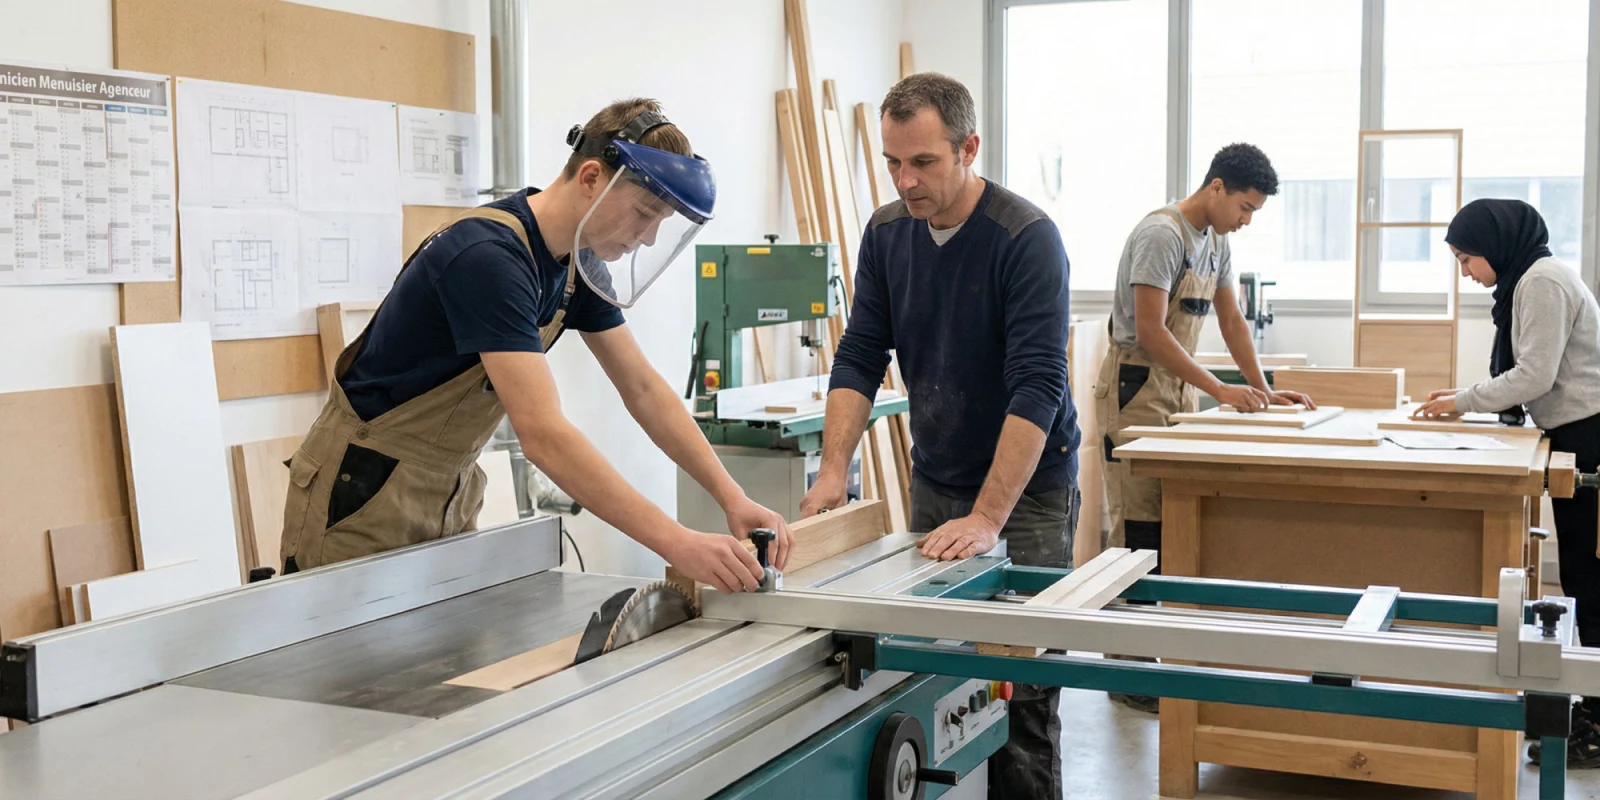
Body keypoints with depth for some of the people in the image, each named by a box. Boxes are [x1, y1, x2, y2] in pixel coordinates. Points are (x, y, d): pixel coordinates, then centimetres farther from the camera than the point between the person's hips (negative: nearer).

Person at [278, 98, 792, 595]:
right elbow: (543, 436, -37)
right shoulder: (489, 258, -29)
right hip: (363, 499, -8)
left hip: (450, 496, 8)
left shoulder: (579, 262, -1)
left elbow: (644, 390, 3)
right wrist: (675, 543, -39)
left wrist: (731, 497, -9)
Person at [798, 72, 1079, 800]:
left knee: (1020, 690, -3)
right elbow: (860, 358, 1)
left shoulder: (1026, 239, -19)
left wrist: (988, 517, -32)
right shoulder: (886, 233, -1)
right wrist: (834, 468, -13)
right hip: (934, 480, 5)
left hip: (1026, 486, -5)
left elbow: (1036, 387, -25)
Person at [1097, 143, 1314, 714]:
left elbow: (1231, 320, 18)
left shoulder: (1216, 242, 13)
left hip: (1180, 389, 9)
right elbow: (1150, 331, -21)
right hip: (1136, 388, -9)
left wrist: (1263, 389, 9)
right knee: (1139, 528, -7)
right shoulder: (1161, 234, -16)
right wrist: (1220, 390, -22)